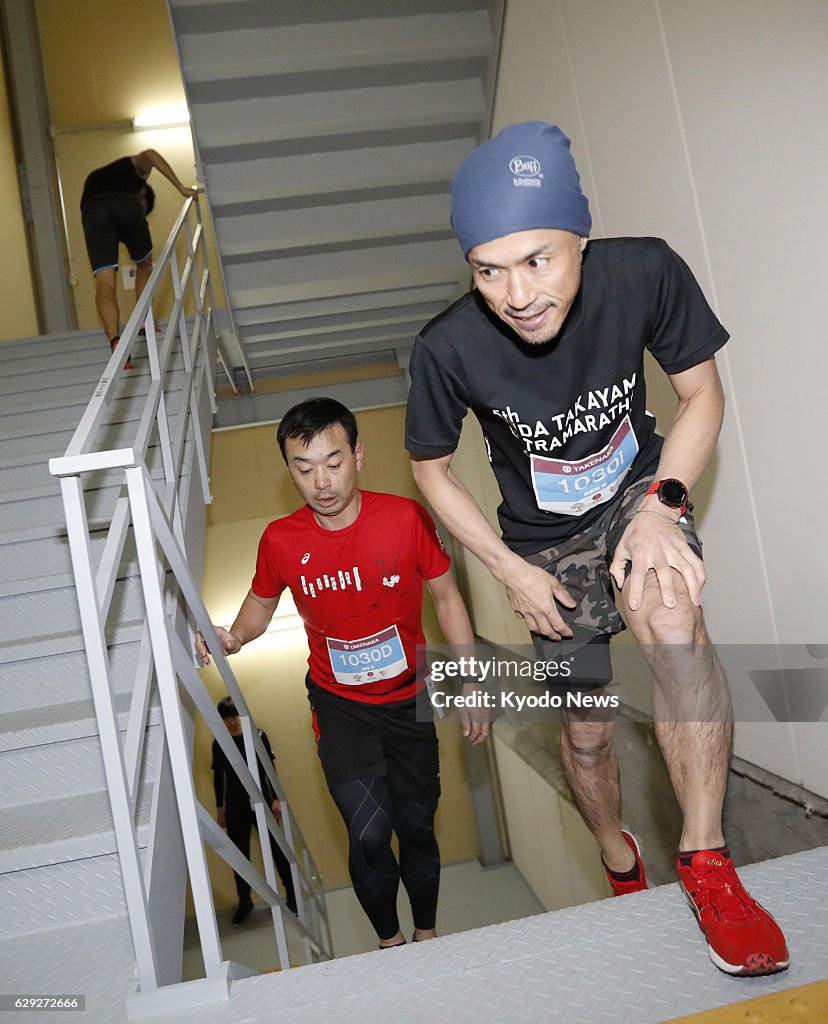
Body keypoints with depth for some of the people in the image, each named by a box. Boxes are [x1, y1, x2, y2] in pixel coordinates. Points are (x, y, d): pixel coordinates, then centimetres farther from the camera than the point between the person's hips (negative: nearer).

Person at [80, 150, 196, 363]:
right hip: (126, 205, -1)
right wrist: (181, 187, 14)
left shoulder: (93, 179, 46)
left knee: (104, 281, -9)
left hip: (93, 211, 2)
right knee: (144, 266, 24)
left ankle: (115, 342, -29)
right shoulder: (131, 165, 36)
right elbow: (149, 154, 14)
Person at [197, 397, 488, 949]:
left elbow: (446, 596, -4)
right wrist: (233, 636, -16)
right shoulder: (280, 541, -14)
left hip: (408, 697, 1)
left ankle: (428, 934, 41)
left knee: (417, 827, 12)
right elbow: (261, 602, 6)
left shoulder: (406, 517, -17)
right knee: (369, 831, -13)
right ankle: (390, 940, 18)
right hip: (339, 704, 0)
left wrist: (471, 685, -3)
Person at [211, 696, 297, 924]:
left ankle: (292, 895, 12)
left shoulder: (257, 735, -3)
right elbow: (218, 777, 10)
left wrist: (276, 798, -4)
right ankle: (244, 902, 21)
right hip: (235, 807, 2)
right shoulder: (218, 743, 3)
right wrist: (219, 809, 11)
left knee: (277, 849, 0)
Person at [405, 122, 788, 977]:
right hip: (544, 539, 1)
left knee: (673, 618, -35)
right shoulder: (448, 350, -27)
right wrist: (511, 570, -11)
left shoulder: (645, 273, -25)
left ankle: (705, 865, -17)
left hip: (637, 491, 0)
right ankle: (621, 867, 41)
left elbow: (702, 393, -8)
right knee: (585, 732, 8)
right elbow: (430, 469, -8)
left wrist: (662, 501, -23)